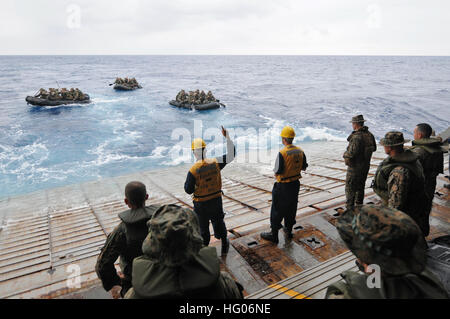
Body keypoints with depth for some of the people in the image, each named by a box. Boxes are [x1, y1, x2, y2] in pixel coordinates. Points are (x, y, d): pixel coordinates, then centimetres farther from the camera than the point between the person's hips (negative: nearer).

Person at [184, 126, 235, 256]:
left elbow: (188, 190, -15)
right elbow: (231, 155, -3)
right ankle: (224, 246, 42)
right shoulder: (215, 163, -15)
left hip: (201, 204, -3)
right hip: (216, 200, 3)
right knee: (219, 222, 24)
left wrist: (188, 180, 3)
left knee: (203, 227, 16)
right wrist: (227, 137, -5)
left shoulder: (193, 171, -23)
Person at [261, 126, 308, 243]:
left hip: (283, 186, -6)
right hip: (295, 184, 6)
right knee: (291, 208, 20)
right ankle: (288, 230, 34)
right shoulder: (300, 151, -2)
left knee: (277, 210, 5)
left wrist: (275, 170, -1)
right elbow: (304, 167, 8)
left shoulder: (282, 153, -23)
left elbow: (278, 171, -22)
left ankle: (274, 235, 14)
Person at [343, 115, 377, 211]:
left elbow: (351, 153, -29)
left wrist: (345, 154, -9)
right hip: (366, 166, 8)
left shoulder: (357, 136, -25)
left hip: (355, 167, -8)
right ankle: (359, 207, 32)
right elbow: (374, 148, 15)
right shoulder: (370, 135, 1)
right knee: (360, 187, 20)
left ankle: (350, 209, 6)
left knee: (350, 188, 3)